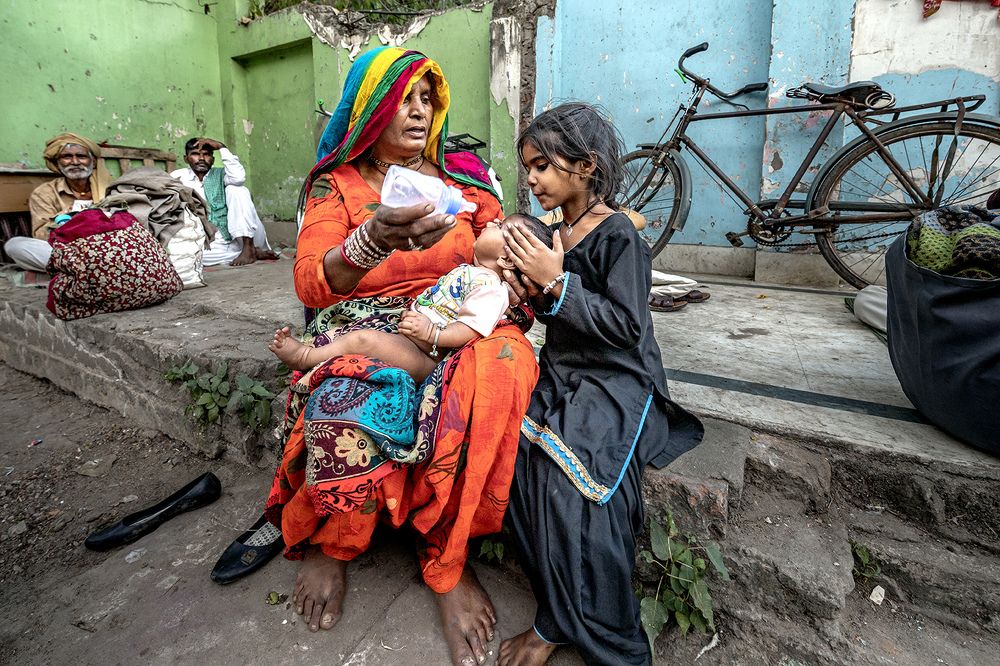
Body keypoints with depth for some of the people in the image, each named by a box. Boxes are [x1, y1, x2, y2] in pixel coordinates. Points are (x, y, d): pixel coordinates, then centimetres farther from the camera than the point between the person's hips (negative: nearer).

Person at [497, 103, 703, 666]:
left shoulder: (619, 234, -8)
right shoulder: (558, 232, 12)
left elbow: (626, 327, -16)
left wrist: (555, 283, -18)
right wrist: (535, 293, -2)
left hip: (616, 382, -6)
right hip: (562, 374, 6)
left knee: (569, 471, -29)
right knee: (515, 448, -20)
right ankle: (558, 617, -6)